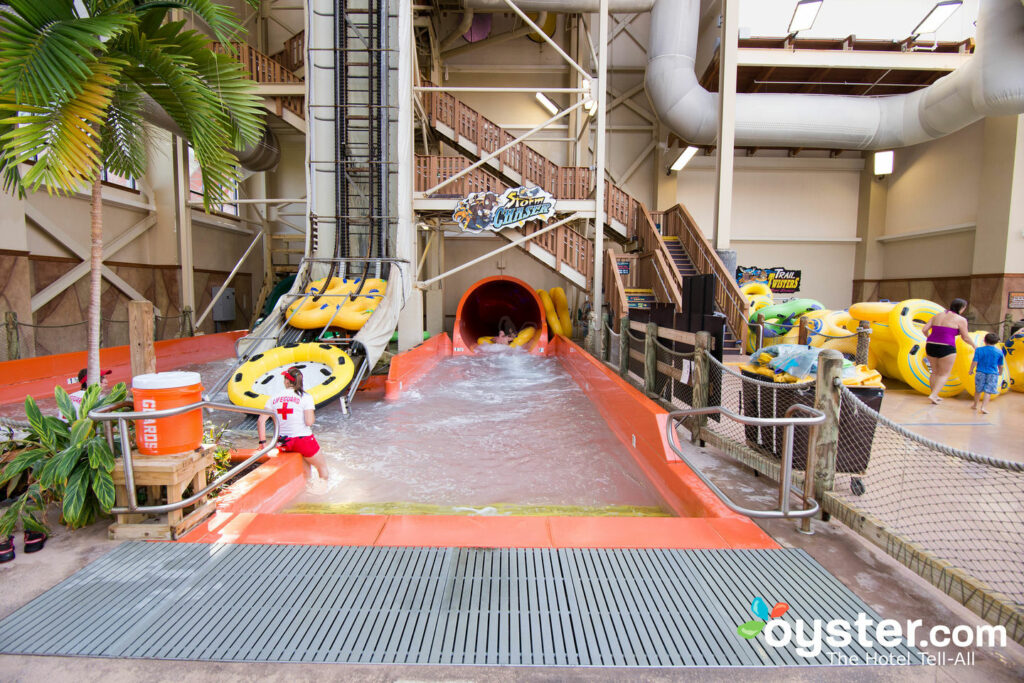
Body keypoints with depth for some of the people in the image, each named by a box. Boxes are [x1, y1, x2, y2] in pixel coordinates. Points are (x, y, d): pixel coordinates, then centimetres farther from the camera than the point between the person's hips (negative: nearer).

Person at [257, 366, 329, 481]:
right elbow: (309, 422, -17)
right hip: (303, 439, -5)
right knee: (322, 467, 17)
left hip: (283, 442, 5)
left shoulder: (274, 398, 3)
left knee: (306, 463, 27)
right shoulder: (305, 397, -9)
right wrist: (313, 412, 3)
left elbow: (261, 421, -2)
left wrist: (262, 442, 4)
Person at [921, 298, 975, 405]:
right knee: (944, 375, 5)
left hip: (931, 347, 5)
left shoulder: (937, 316, 9)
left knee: (935, 372, 18)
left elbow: (924, 329, 5)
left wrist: (929, 337, 25)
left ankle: (935, 396, 21)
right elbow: (965, 337, 1)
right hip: (946, 348, -5)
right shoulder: (961, 320, -4)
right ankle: (933, 395, -8)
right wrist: (974, 345, 19)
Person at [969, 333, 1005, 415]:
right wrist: (1000, 372, 25)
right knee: (988, 391, -1)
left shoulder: (979, 350, -6)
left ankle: (975, 406, 26)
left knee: (978, 390, 14)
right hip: (993, 374, 0)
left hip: (980, 373, 1)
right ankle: (983, 407, -11)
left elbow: (975, 362, -7)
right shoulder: (999, 352, -1)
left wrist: (971, 370, 6)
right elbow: (1000, 365, 7)